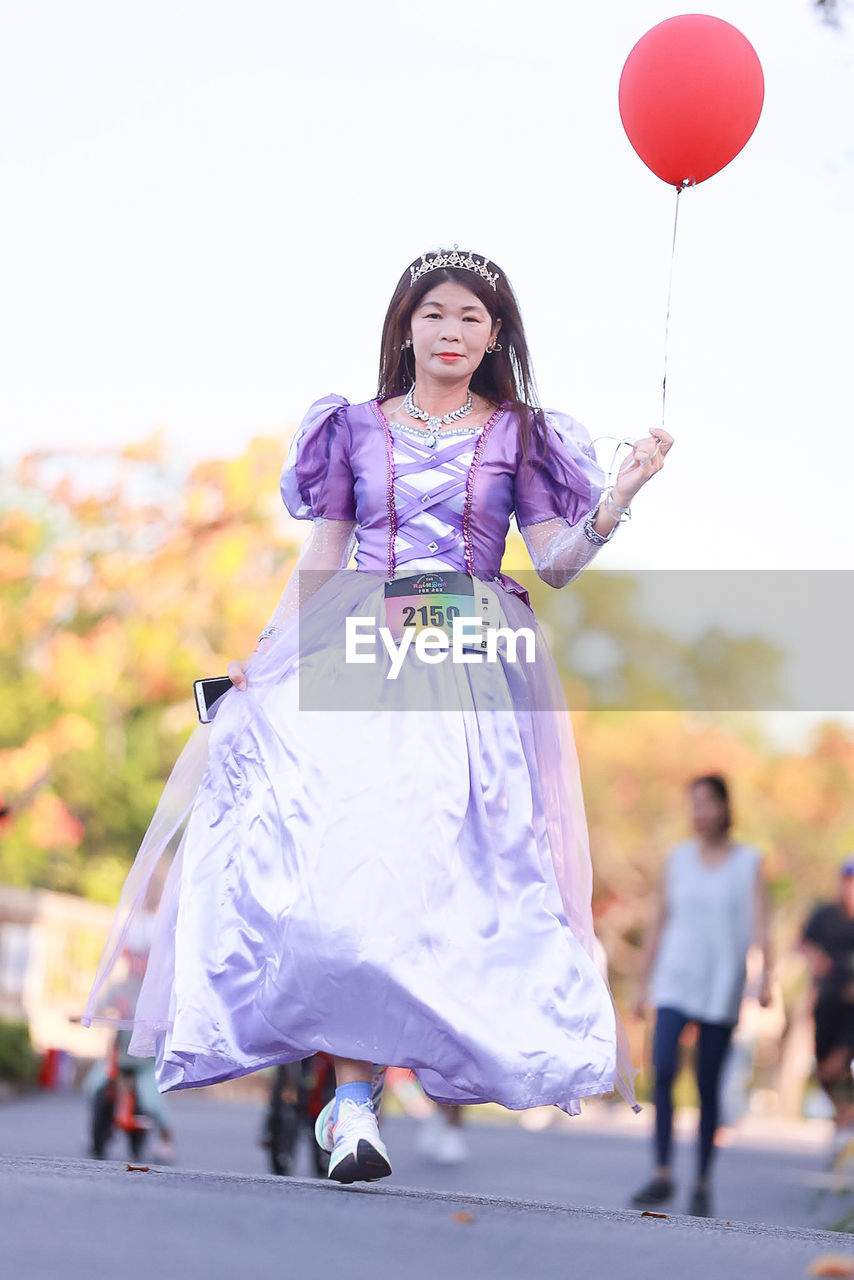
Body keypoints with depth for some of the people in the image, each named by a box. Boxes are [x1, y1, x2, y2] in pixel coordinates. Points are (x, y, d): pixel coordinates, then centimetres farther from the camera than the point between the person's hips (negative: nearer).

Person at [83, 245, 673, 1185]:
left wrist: (620, 498, -10)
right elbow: (320, 561, 14)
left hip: (477, 662, 0)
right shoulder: (355, 429, 14)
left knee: (458, 856, -10)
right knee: (346, 853, -17)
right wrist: (264, 653, 5)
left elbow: (556, 561, 4)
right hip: (357, 652, 0)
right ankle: (352, 1097, -19)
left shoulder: (518, 435, 12)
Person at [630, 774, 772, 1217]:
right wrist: (643, 984, 10)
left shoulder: (749, 862, 2)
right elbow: (658, 923, 11)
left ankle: (702, 1184, 11)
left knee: (708, 1084, 1)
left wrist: (766, 977, -20)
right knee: (662, 1068, -17)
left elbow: (760, 924, -6)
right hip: (675, 981, 1)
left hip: (722, 987, -1)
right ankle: (661, 1175, -14)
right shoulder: (677, 858, 8)